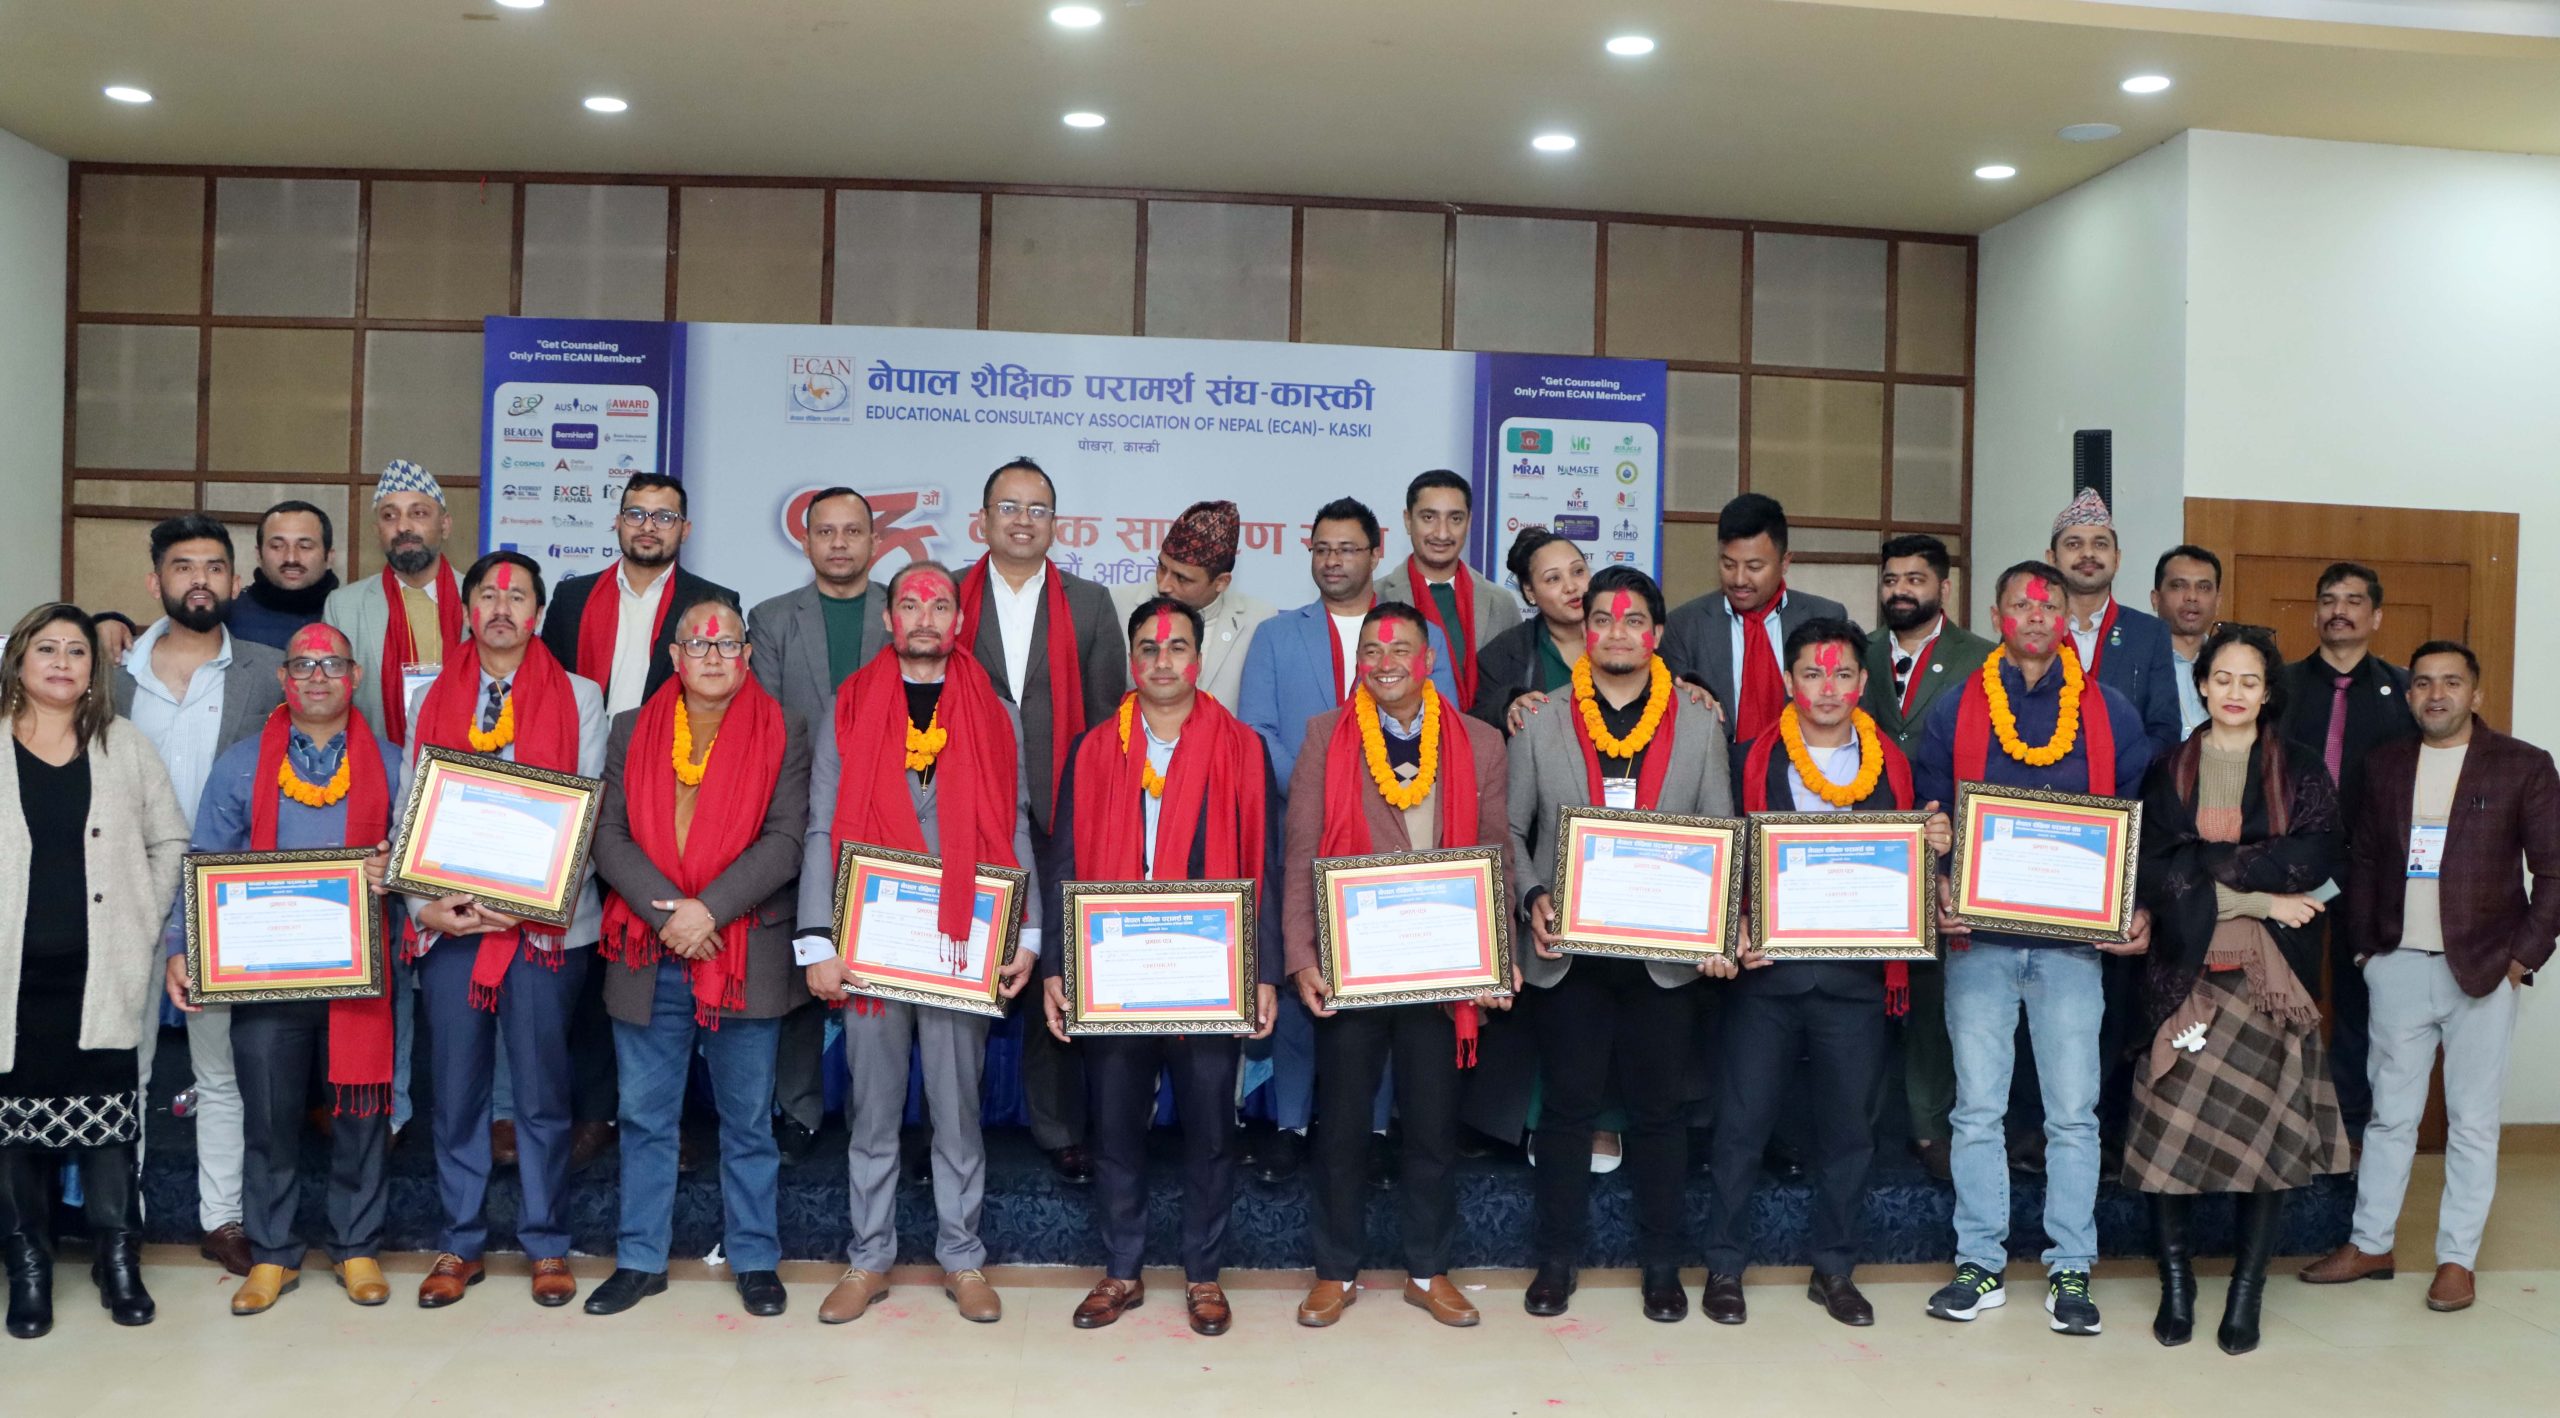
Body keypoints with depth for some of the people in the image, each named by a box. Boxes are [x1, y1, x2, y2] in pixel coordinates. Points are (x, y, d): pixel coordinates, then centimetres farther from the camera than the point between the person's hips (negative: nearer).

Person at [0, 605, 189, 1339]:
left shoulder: (126, 748, 9)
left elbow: (170, 843, 10)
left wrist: (146, 922, 2)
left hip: (103, 971, 1)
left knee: (109, 1118, 2)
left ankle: (117, 1258, 15)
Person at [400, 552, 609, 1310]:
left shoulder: (578, 697, 3)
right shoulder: (432, 698, 10)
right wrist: (424, 902, -6)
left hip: (546, 923, -2)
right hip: (449, 922, 2)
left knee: (541, 1089, 4)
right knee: (457, 1088, 7)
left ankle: (547, 1245, 16)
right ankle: (459, 1243, 20)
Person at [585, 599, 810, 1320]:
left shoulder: (782, 733, 2)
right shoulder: (632, 732, 9)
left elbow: (786, 841, -7)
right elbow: (609, 835, 1)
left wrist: (708, 910, -16)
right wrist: (666, 913, -13)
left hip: (746, 955, -2)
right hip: (647, 959, 2)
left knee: (748, 1120, 7)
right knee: (644, 1117, 10)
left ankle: (754, 1259, 19)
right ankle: (640, 1259, 23)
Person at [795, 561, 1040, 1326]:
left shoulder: (994, 716, 7)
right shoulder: (850, 711, 5)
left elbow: (1015, 833, 6)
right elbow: (823, 831, 1)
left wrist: (1027, 935, -2)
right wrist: (818, 943, -6)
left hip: (964, 944, 0)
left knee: (958, 1105, 7)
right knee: (873, 1109, 9)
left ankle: (962, 1257, 19)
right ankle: (869, 1258, 21)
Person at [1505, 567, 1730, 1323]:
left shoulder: (1699, 723, 6)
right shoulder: (1540, 722, 4)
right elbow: (1511, 828, 5)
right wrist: (1532, 898, -11)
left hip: (1665, 950, 1)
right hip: (1567, 949, 0)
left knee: (1659, 1108, 9)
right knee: (1567, 1105, 7)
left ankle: (1661, 1263, 23)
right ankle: (1557, 1259, 21)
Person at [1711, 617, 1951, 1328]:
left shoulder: (1892, 766, 9)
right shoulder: (1751, 761, 2)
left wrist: (1936, 846, -8)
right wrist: (1732, 932, -12)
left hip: (1857, 973, 2)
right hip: (1766, 969, -2)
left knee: (1848, 1126, 9)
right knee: (1742, 1121, 3)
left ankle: (1834, 1269, 24)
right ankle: (1724, 1265, 16)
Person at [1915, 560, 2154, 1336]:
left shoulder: (2110, 713, 6)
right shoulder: (1957, 710, 5)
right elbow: (1926, 814, 6)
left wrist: (2141, 909, -4)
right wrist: (1939, 890, -9)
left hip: (2073, 939, 0)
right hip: (1978, 936, 0)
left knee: (2073, 1112, 3)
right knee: (1977, 1107, 5)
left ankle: (2070, 1270, 14)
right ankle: (1980, 1264, 15)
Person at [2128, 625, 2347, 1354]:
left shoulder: (2301, 778, 11)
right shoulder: (2167, 774, 10)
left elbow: (2314, 858, -6)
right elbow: (2156, 871, -1)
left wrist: (2208, 865, -11)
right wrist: (2258, 897, -9)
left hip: (2270, 975, 0)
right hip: (2186, 972, 0)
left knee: (2270, 1129, -4)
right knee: (2172, 1128, -5)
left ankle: (2246, 1294, 6)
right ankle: (2175, 1285, 7)